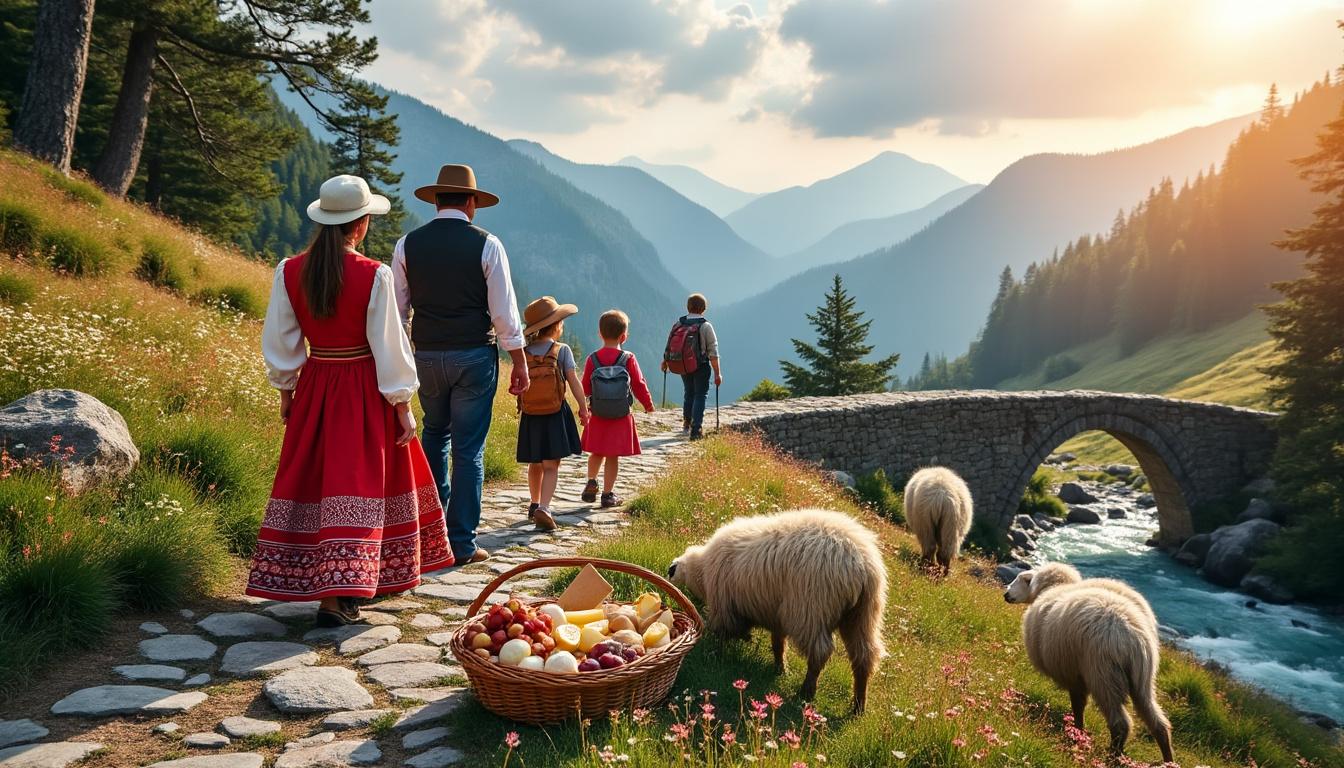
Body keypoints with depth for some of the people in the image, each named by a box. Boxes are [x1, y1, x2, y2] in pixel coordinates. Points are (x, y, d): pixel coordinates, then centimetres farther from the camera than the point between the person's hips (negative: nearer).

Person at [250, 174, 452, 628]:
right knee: (360, 481, 4)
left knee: (311, 482, 15)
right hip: (365, 390, -4)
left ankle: (300, 580, 25)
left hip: (315, 387, 4)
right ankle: (337, 595, 3)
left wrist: (285, 391, 17)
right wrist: (403, 407, -5)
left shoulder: (289, 273, -3)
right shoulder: (374, 275, -15)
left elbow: (279, 341, 4)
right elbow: (388, 346, -13)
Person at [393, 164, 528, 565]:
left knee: (435, 433, 25)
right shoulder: (486, 245, -6)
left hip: (426, 356, 3)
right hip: (475, 356, -3)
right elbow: (504, 312, -7)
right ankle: (462, 543, 8)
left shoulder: (407, 245, 1)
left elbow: (397, 310, 5)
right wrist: (520, 363, 0)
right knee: (469, 450, 3)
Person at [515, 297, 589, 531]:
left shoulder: (524, 353, 2)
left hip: (530, 416, 4)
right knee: (551, 466, -4)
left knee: (534, 464, 18)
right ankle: (543, 508, -17)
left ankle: (535, 504, 32)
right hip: (556, 415, -4)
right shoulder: (562, 350, -8)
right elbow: (574, 382, -8)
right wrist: (583, 409, 1)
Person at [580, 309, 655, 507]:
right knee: (613, 456, 3)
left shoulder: (592, 359, -2)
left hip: (597, 415, 3)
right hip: (621, 416, -2)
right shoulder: (629, 359, -9)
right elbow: (639, 385, -3)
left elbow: (585, 388, 4)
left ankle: (591, 484, 22)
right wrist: (648, 404, 14)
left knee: (596, 453, 20)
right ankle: (608, 494, 7)